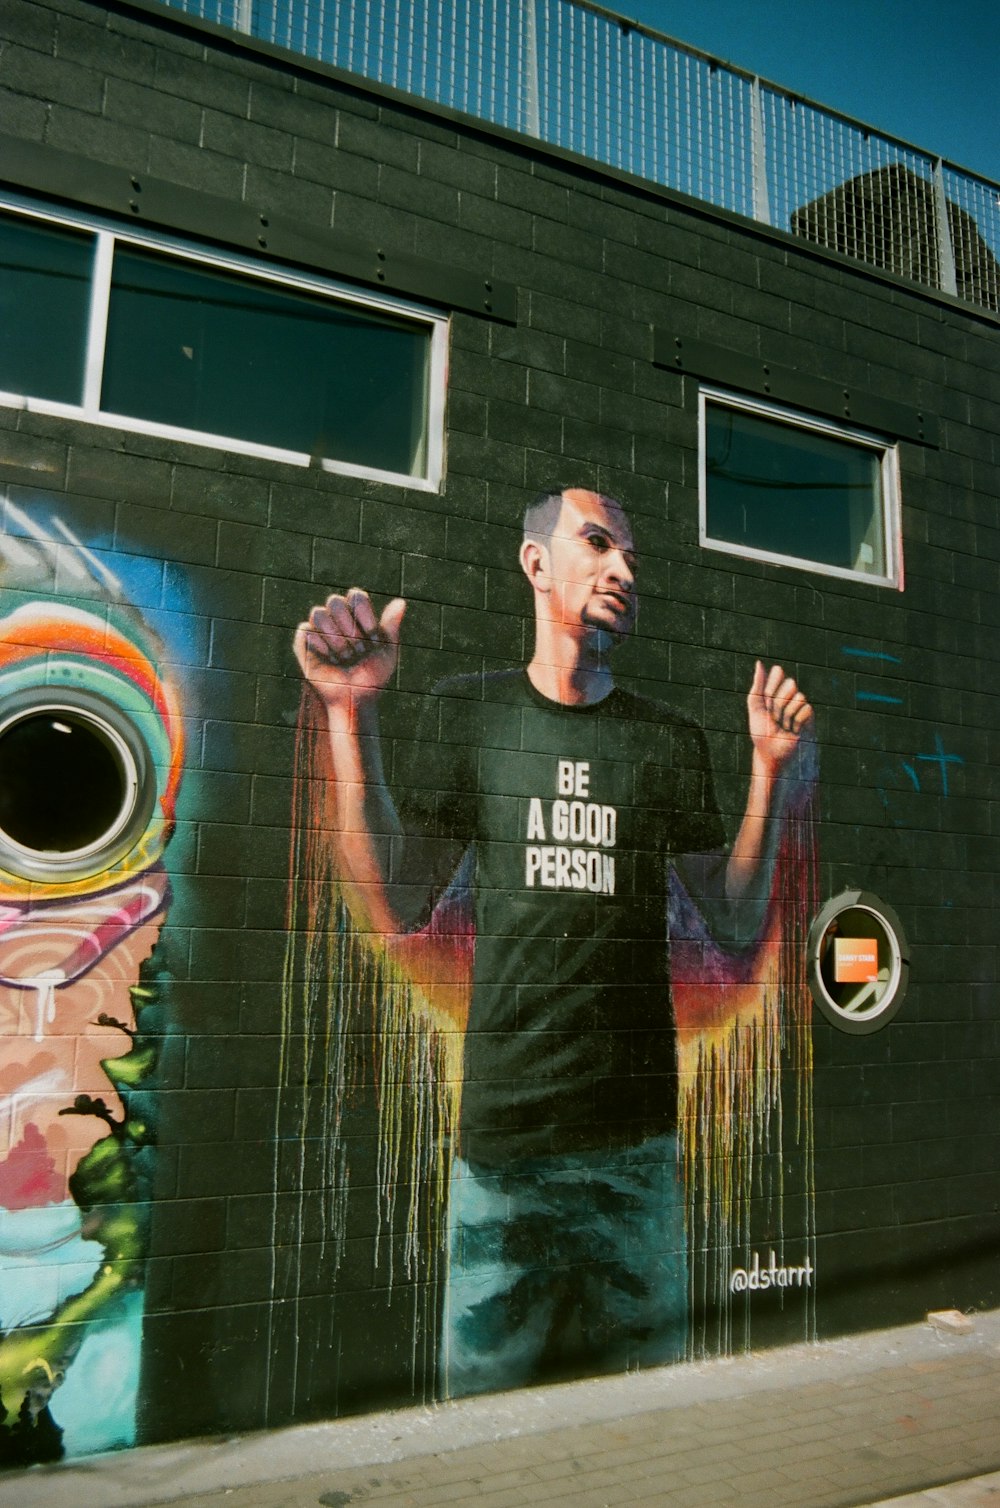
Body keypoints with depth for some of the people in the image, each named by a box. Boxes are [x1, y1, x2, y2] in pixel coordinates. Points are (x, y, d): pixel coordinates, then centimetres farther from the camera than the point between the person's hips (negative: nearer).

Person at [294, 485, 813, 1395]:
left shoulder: (670, 741, 8)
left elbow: (737, 919, 7)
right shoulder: (469, 713, 5)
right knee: (484, 1391, 7)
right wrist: (352, 716, -10)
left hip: (637, 1133, 2)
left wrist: (770, 770, -4)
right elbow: (395, 911, -2)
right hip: (501, 1129, -1)